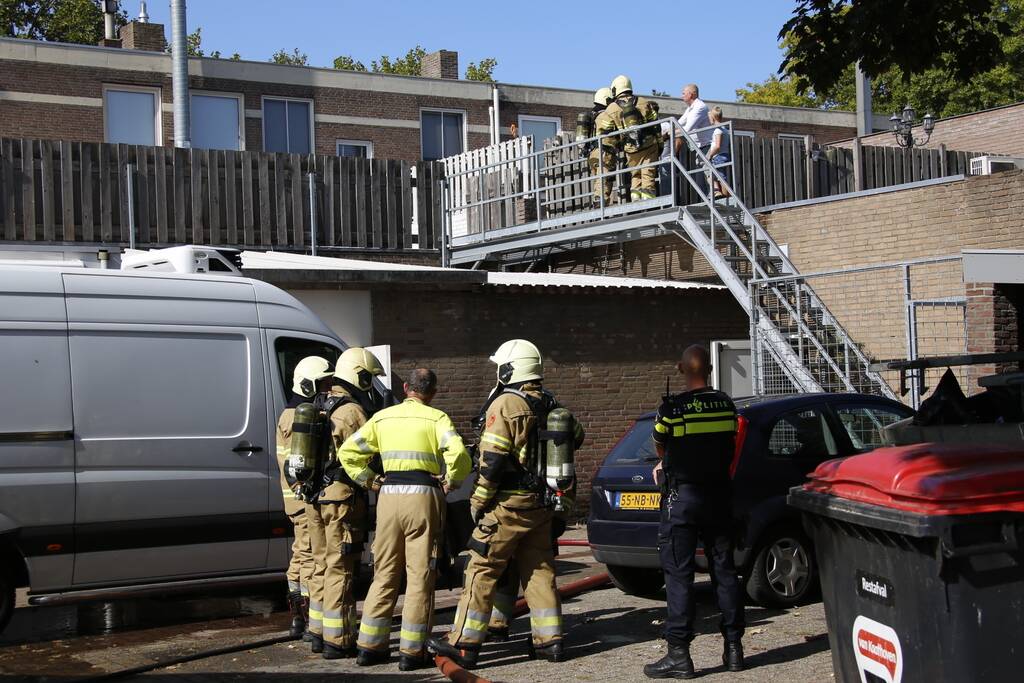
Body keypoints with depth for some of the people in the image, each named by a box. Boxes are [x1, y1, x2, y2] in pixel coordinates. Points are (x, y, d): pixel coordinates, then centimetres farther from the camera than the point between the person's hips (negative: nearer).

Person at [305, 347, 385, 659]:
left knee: (323, 565, 17)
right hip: (343, 496, -9)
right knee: (340, 569, -4)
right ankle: (338, 641, 0)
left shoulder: (320, 408, 14)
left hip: (315, 496, 9)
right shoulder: (353, 411, -14)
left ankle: (319, 633, 23)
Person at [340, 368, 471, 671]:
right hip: (424, 496, -4)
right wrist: (451, 482, -3)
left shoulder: (382, 418, 11)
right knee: (420, 576, 3)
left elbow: (348, 451, 8)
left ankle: (370, 646, 16)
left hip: (389, 496, 4)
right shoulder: (436, 418, -1)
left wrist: (370, 481, 11)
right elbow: (458, 454, -17)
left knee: (385, 574, 14)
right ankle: (411, 652, 4)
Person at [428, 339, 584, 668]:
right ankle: (549, 640, 15)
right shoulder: (550, 406, 9)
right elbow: (576, 437, 23)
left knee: (482, 571, -2)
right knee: (539, 571, 13)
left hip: (509, 505, -7)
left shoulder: (505, 405, -13)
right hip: (542, 505, 7)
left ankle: (464, 643, 0)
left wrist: (478, 500, -10)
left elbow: (492, 460, -18)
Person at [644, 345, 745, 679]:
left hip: (682, 498, -5)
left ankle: (679, 655, -4)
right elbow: (729, 448, 10)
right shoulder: (726, 405, 2)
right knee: (724, 570, 13)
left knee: (679, 575, -2)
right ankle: (733, 647, 17)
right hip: (719, 495, 5)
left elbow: (660, 447, 4)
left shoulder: (671, 408, -12)